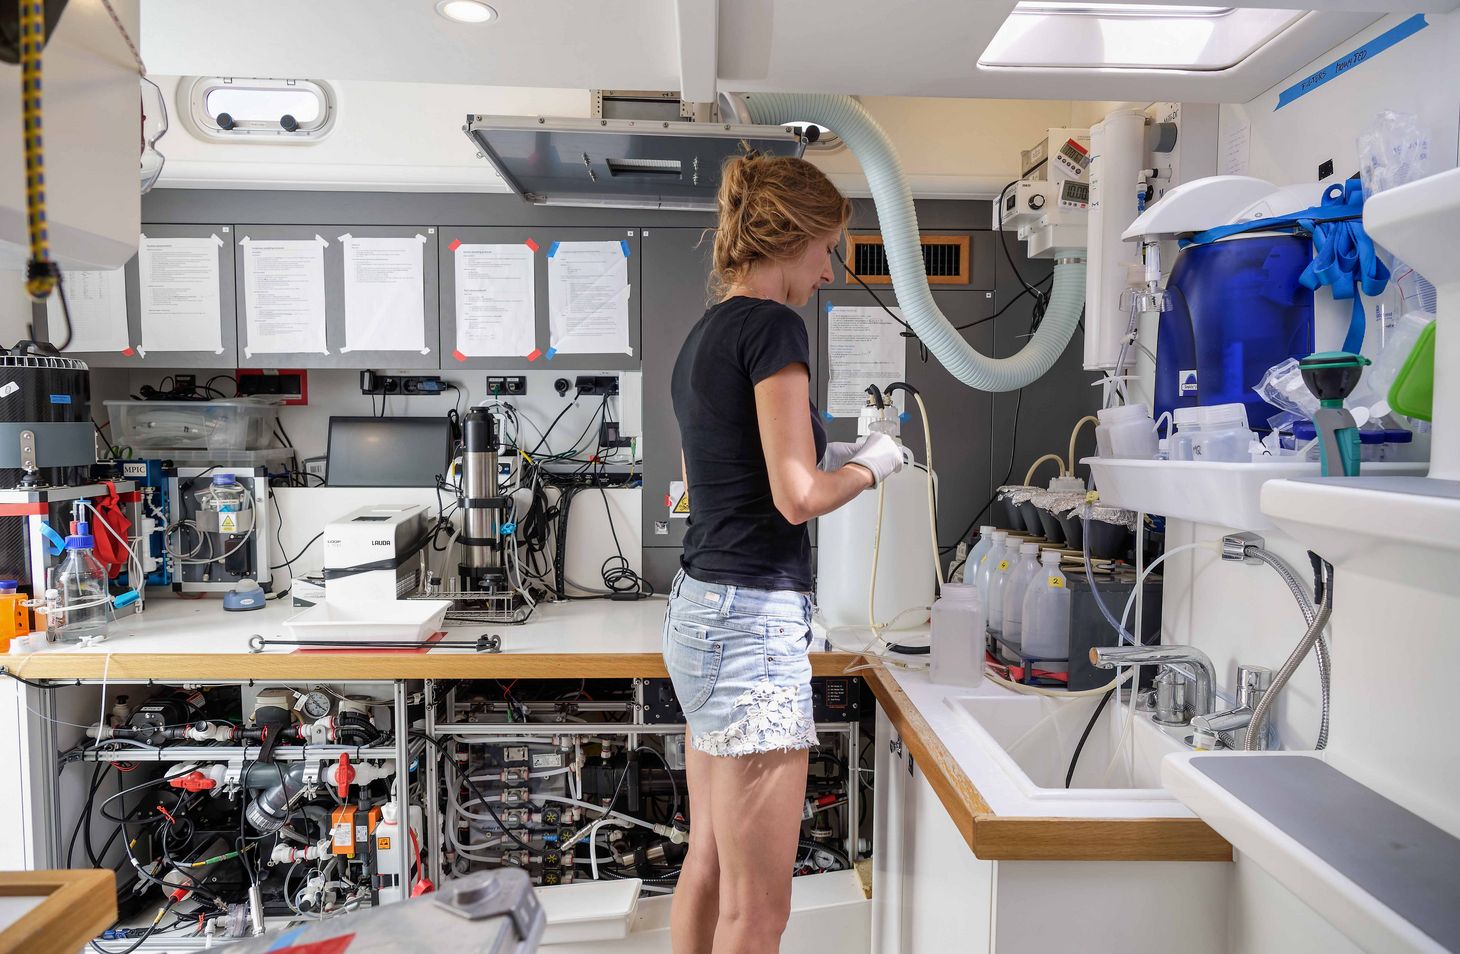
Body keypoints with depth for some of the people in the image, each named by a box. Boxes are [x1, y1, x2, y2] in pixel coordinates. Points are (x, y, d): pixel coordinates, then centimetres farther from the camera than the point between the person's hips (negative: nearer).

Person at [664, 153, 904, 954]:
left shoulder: (702, 336, 14)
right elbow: (798, 498, -17)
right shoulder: (772, 326, -12)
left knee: (708, 866, 19)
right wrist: (870, 467, 1)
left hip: (698, 609, 10)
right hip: (754, 617, -10)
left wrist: (831, 457, 17)